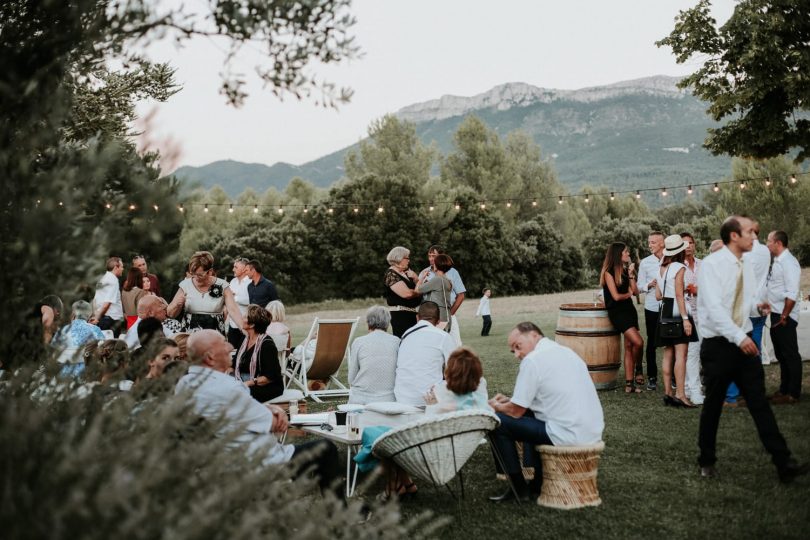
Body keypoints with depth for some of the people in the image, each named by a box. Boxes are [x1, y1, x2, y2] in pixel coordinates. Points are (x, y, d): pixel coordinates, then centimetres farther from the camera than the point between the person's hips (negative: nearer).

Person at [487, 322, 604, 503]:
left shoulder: (533, 360, -10)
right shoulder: (567, 352, 16)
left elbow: (516, 411, -6)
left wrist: (496, 406, 15)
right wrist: (509, 400, 25)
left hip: (568, 436, -9)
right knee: (530, 413, 30)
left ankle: (518, 488, 8)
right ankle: (538, 482, 30)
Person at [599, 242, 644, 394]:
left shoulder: (625, 270, 12)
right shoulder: (609, 272, -8)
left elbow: (636, 291, 6)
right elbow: (616, 296, -13)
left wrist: (631, 275, -3)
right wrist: (629, 294, 5)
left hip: (629, 310, 7)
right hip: (617, 312, -7)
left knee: (629, 346, 3)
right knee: (638, 342, -18)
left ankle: (629, 384, 5)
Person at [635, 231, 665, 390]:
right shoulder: (645, 262, 5)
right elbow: (639, 287, 6)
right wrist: (649, 285, -14)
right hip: (652, 307, 1)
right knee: (652, 343, 6)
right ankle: (652, 377, 15)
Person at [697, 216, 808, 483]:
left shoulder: (747, 265, 7)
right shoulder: (711, 264, -15)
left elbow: (749, 300, 15)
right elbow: (714, 308, -23)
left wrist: (758, 305, -9)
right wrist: (739, 337, -31)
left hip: (744, 342, 6)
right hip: (718, 345, -5)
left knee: (760, 403, 4)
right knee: (713, 406, 7)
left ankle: (784, 464, 4)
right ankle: (707, 462, 23)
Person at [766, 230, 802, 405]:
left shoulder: (788, 262, -15)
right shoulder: (777, 262, 13)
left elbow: (792, 294, -20)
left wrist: (784, 317, -19)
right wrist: (776, 316, 12)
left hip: (784, 318, -9)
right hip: (775, 315, 9)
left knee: (790, 355, -1)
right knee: (781, 355, 16)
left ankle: (793, 394, 6)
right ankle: (784, 390, 26)